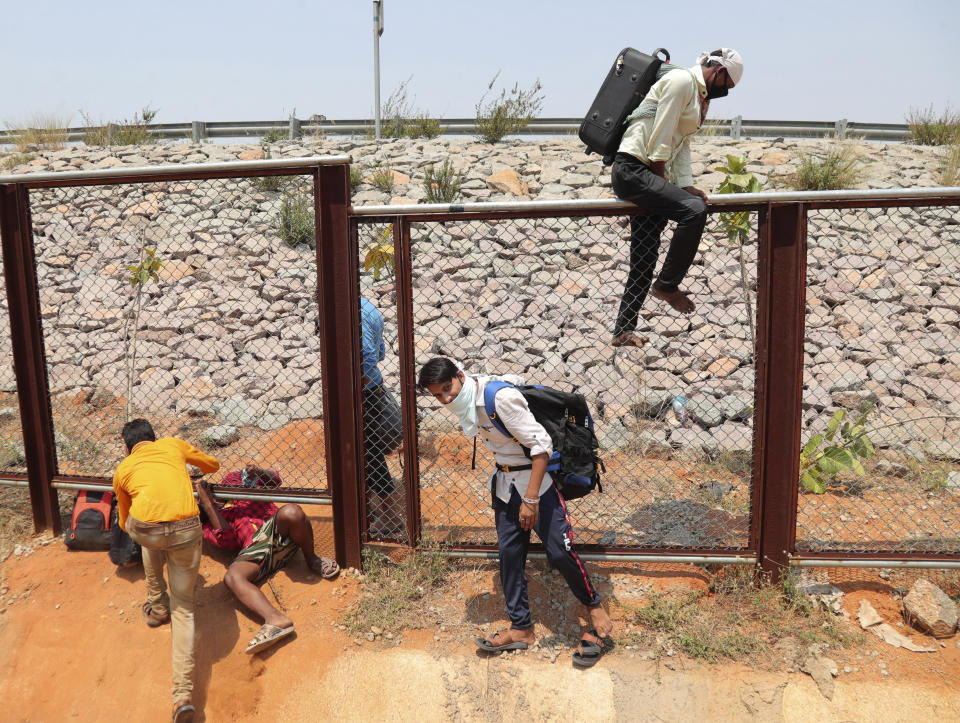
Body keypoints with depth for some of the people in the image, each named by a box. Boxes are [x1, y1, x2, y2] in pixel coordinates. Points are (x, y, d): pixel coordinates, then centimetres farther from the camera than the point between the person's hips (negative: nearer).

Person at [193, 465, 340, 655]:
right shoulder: (208, 526, 22)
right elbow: (227, 540, 0)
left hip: (278, 531, 0)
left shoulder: (233, 482, 29)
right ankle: (275, 618, -50)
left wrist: (258, 472, 0)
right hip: (254, 546, 0)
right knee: (232, 576, -32)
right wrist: (208, 504, 0)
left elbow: (274, 481, 23)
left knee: (291, 512, -36)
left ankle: (311, 559, -12)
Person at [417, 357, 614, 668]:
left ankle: (595, 609, 14)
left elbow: (541, 444, -26)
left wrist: (531, 499, -25)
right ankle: (521, 628, 18)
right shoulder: (466, 404, -1)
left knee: (559, 551, -9)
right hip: (505, 482, 8)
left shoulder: (500, 397, -27)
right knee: (509, 553, 7)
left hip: (537, 478, -8)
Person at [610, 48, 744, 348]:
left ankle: (623, 331, 13)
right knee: (694, 210, -27)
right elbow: (661, 137, -12)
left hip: (648, 175, 10)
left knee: (643, 262, 7)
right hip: (632, 168, -10)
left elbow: (681, 145, 20)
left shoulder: (700, 96, 25)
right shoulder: (681, 81, -6)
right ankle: (667, 284, -13)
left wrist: (684, 185, 8)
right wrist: (662, 181, -9)